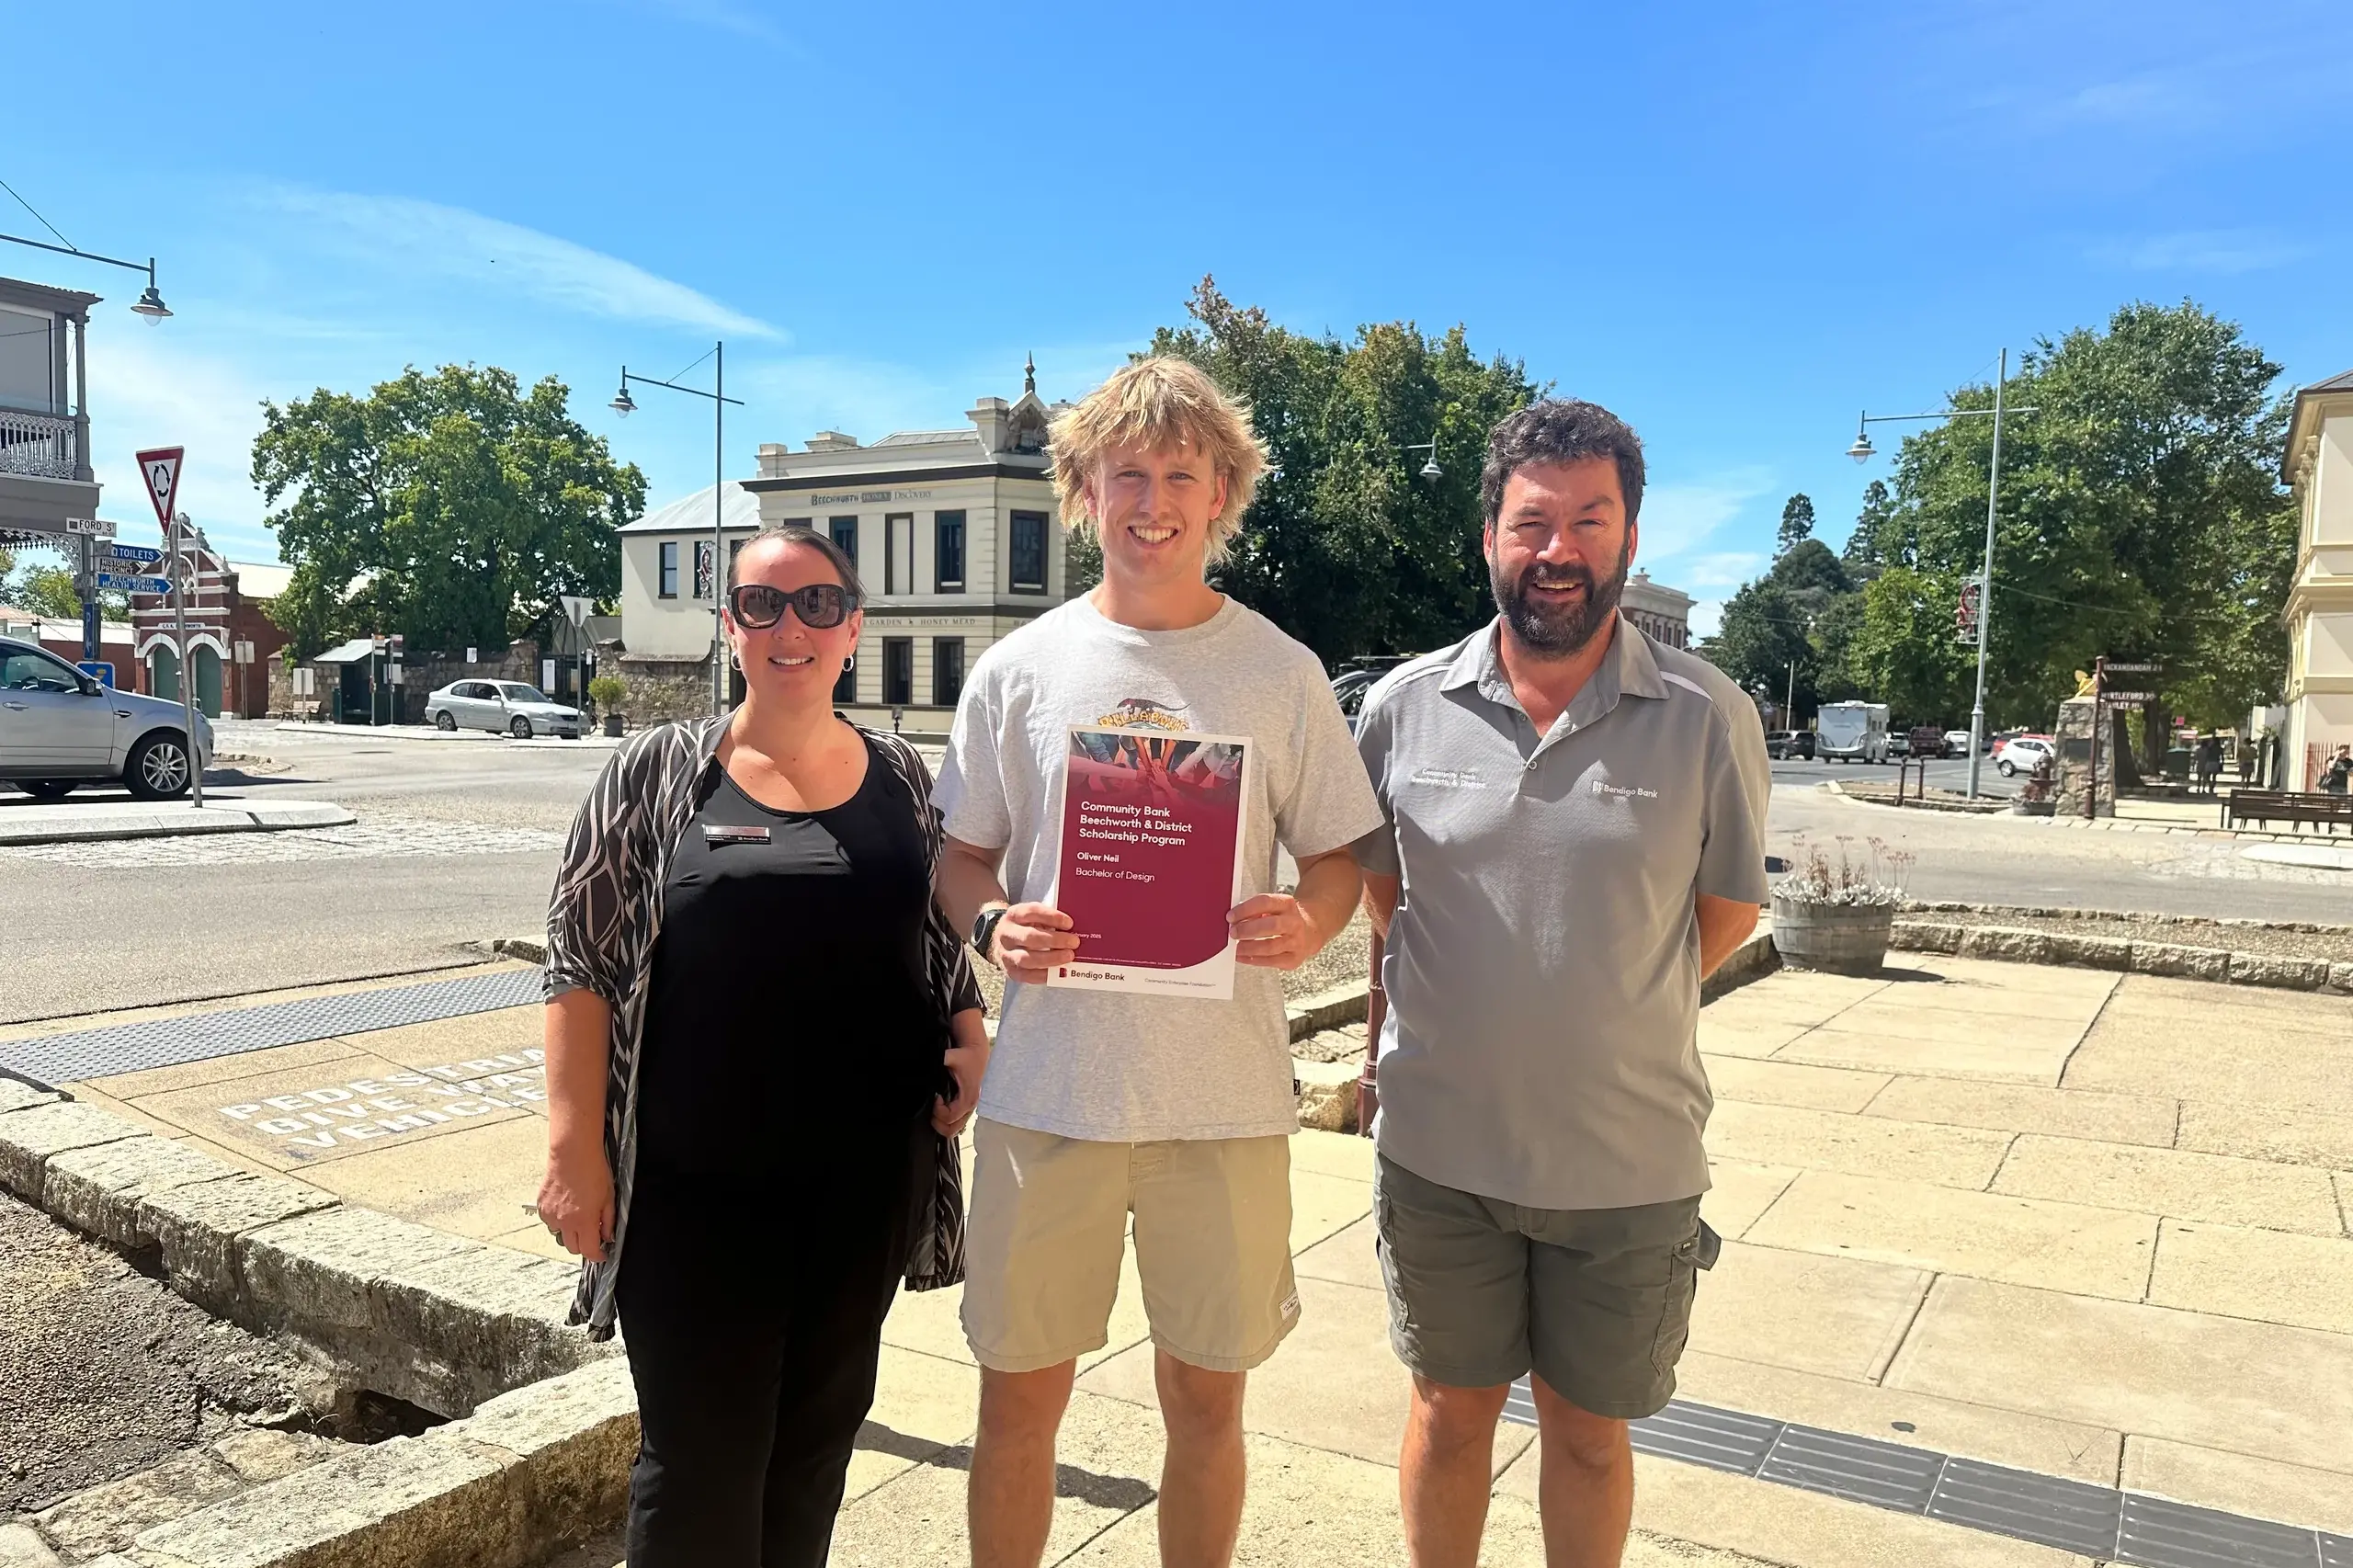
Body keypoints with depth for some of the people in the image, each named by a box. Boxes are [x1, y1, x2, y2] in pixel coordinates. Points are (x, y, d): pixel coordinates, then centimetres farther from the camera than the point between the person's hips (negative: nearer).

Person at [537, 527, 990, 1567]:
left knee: (818, 1439, 16)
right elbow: (582, 962, -4)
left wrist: (970, 1040, -2)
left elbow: (939, 938, 15)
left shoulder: (900, 776, 6)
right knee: (701, 1462, 5)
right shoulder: (658, 771, -3)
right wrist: (575, 1148, -9)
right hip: (696, 1185, -3)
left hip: (865, 1178, 3)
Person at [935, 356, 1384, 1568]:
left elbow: (1337, 856, 7)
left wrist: (1307, 923, -15)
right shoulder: (1020, 670, 2)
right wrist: (993, 924, -14)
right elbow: (962, 857, 8)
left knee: (1206, 1398, 14)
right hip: (1049, 1086, 0)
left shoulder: (1281, 673, 1)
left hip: (1225, 1094, 0)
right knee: (1018, 1397, 11)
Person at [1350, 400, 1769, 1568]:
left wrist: (1616, 1012, -1)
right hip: (1440, 1148, 1)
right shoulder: (1405, 706, -4)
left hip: (1630, 1157, -1)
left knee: (1586, 1427, 18)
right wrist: (1461, 998, 4)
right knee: (1451, 1408, 19)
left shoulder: (1709, 718, -9)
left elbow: (1729, 908, 3)